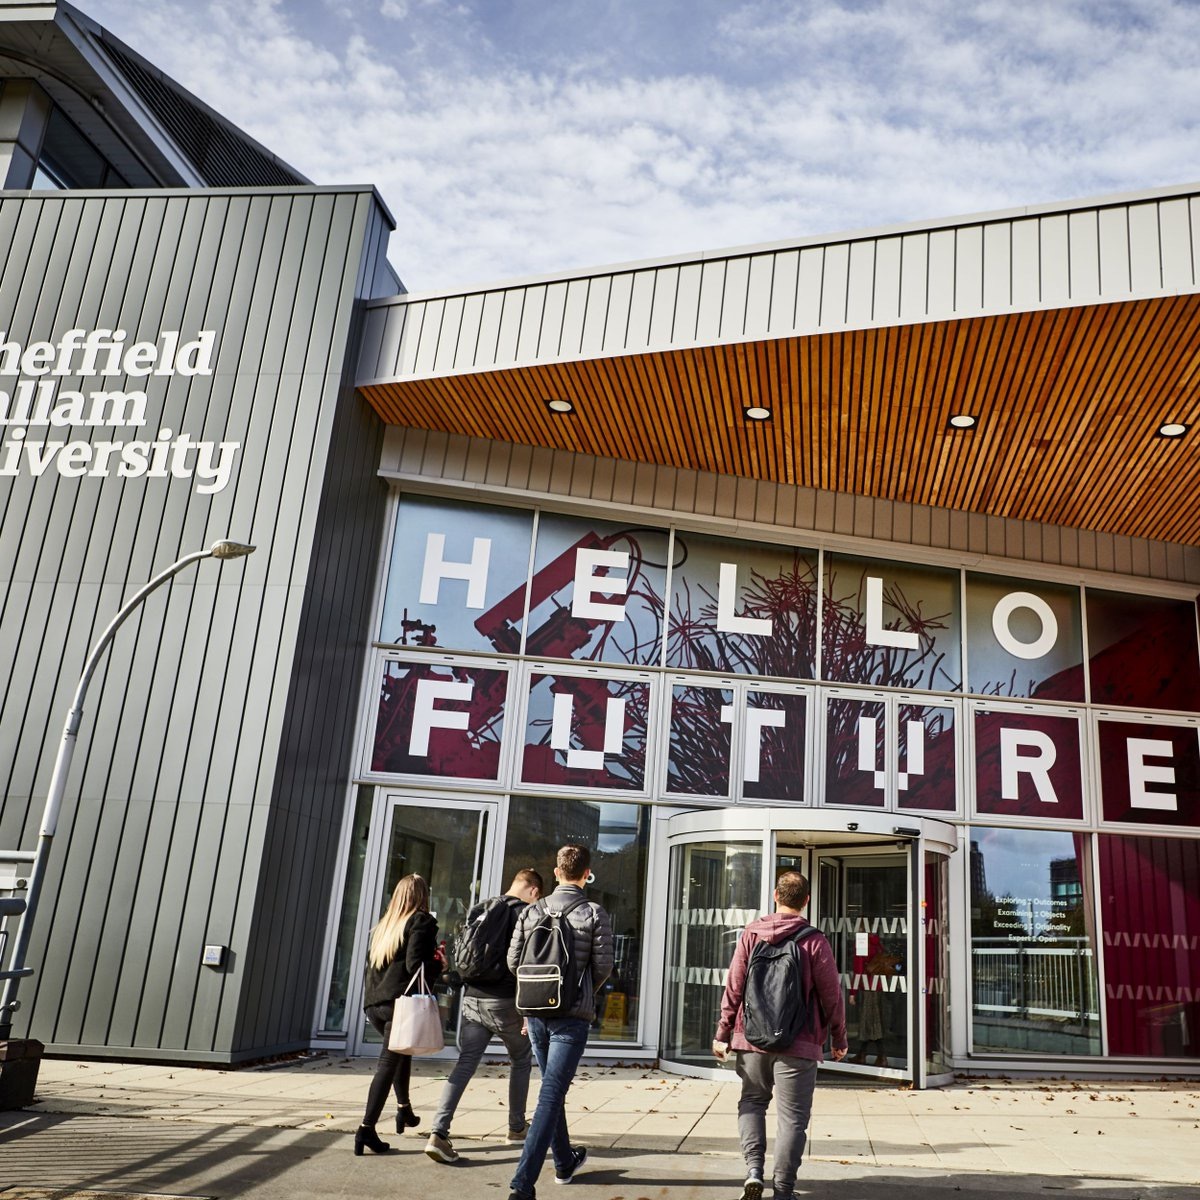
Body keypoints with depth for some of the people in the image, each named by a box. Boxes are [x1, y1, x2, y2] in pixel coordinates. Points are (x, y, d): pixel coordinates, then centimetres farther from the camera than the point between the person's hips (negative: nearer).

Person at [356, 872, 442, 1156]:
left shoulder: (383, 925, 16)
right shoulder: (422, 922, -4)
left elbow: (371, 964, 15)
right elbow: (416, 965, -15)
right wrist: (438, 964, 2)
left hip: (373, 1002, 7)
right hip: (401, 1002, -7)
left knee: (400, 1052, 25)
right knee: (389, 1063, -4)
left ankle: (404, 1109, 30)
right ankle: (367, 1128, -8)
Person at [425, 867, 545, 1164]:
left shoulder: (478, 910, 11)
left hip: (472, 999, 4)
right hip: (505, 1002, -4)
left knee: (465, 1064, 2)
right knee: (521, 1060, 18)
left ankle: (438, 1133, -11)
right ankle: (517, 1127, 27)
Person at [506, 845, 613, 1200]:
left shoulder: (531, 911, 2)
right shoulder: (594, 914, -7)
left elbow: (514, 961, 3)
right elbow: (603, 966, -7)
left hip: (536, 1012, 4)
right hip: (572, 1017, -4)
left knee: (552, 1089, 22)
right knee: (550, 1096, -3)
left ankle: (565, 1162, 38)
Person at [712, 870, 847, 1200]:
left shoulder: (751, 933, -1)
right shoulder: (815, 941, -7)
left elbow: (733, 987, 0)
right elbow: (831, 995, -3)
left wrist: (722, 1033, 8)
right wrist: (839, 1039, 11)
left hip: (752, 1037, 2)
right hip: (799, 1043, -2)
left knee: (752, 1101, 20)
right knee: (792, 1116, 7)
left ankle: (753, 1169, 4)